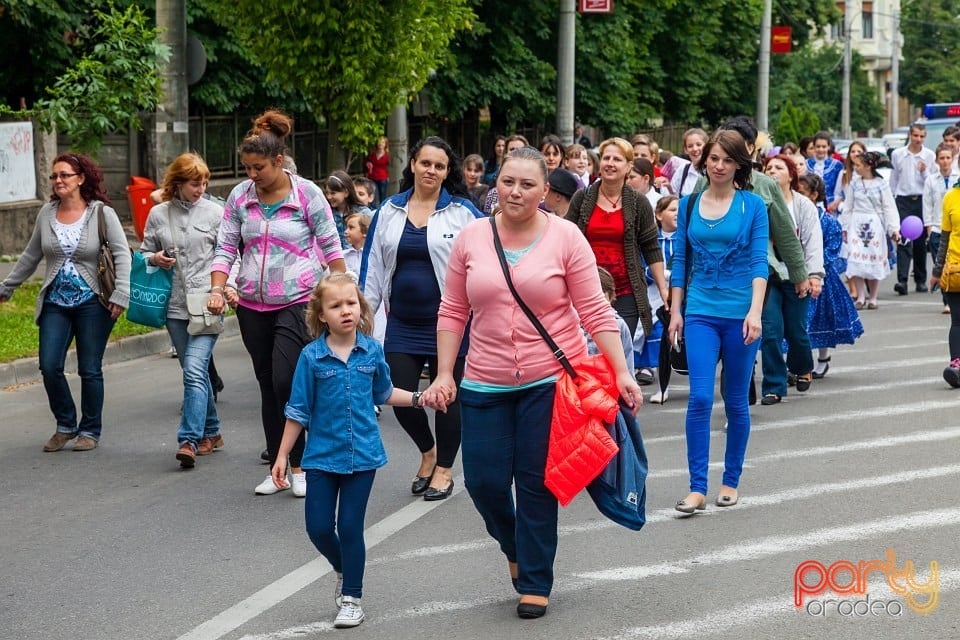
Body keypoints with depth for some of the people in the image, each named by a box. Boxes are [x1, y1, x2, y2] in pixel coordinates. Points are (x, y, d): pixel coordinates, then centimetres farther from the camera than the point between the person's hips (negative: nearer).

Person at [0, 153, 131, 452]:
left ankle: (90, 431, 17)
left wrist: (120, 295, -17)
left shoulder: (102, 213, -5)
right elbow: (31, 256, 17)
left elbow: (122, 255, -8)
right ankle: (65, 426, 15)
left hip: (92, 304, -3)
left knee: (90, 370, 3)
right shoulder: (47, 213, 6)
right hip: (55, 303, 3)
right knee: (49, 367, -4)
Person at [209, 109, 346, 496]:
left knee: (286, 382, -15)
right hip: (252, 306, 4)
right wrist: (218, 289, -11)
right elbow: (225, 247, 4)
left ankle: (300, 466, 0)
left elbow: (331, 248, -2)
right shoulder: (240, 196, 3)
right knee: (267, 387, 10)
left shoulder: (306, 194, -7)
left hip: (298, 303, -4)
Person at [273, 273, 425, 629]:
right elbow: (298, 411, -2)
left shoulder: (372, 351, -2)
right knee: (319, 528, 2)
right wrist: (282, 456, -1)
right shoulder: (312, 356, -8)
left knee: (350, 526, 3)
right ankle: (344, 571, 33)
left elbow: (383, 392, 17)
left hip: (362, 454, 0)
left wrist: (418, 398, 7)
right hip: (322, 456, 0)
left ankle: (351, 598, 17)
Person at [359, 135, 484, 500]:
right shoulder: (389, 211, 7)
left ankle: (444, 468, 22)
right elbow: (373, 265, 11)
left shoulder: (462, 212, -3)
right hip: (402, 324, 3)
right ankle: (428, 451, 29)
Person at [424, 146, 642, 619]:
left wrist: (621, 372, -10)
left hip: (550, 380, -2)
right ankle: (514, 545, 35)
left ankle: (534, 583, 20)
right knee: (483, 481, 3)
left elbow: (595, 312, -5)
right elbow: (452, 313, 7)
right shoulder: (471, 238, 1)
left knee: (537, 485, 3)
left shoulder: (565, 238, -6)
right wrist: (445, 374, 3)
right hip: (486, 384, 3)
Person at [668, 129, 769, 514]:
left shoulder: (752, 205, -1)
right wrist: (675, 311, 7)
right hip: (700, 312, 1)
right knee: (700, 398, -10)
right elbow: (680, 261, 10)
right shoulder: (689, 204, 6)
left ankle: (731, 482, 20)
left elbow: (759, 262, -6)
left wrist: (755, 312, -16)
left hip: (739, 314, -1)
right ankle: (697, 488, -9)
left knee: (736, 402, 8)